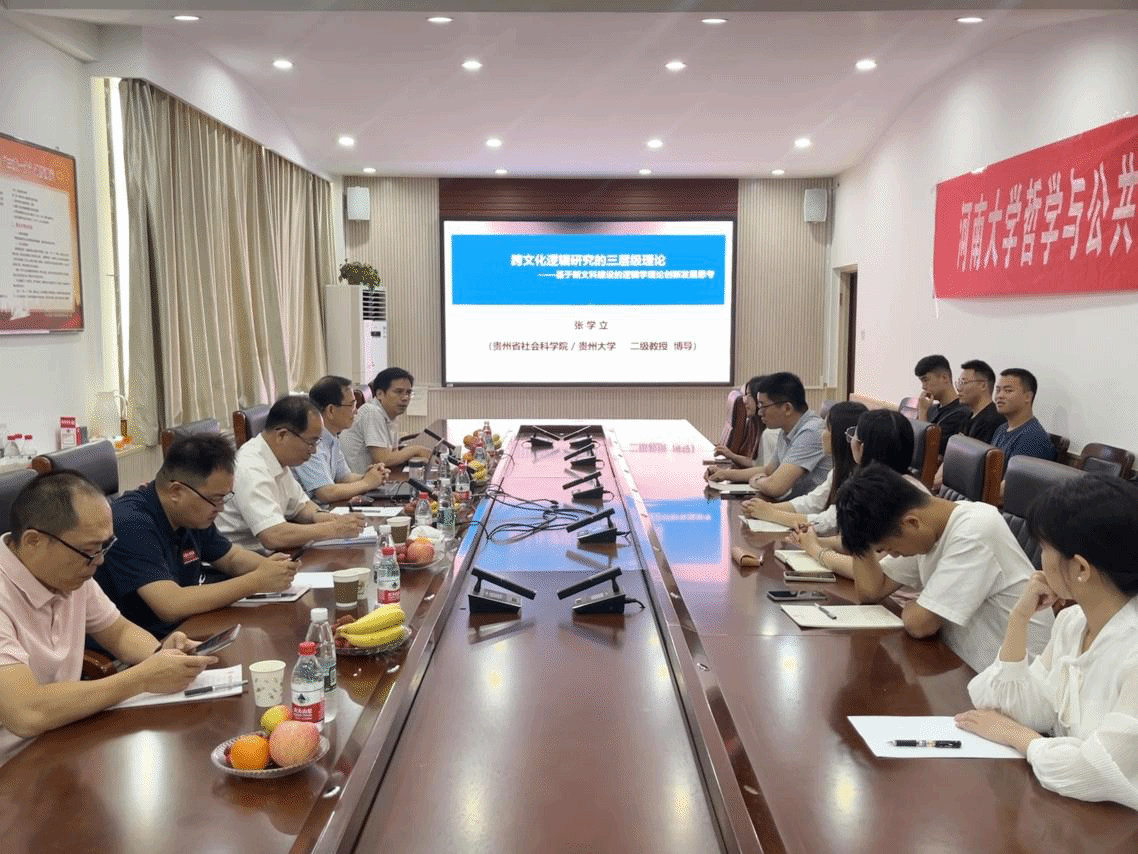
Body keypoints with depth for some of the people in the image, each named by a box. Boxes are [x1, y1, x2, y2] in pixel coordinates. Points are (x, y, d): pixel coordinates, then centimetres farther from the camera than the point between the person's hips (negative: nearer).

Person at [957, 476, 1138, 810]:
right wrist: (1019, 617, -9)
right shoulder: (1072, 620, 0)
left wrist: (1015, 735, -10)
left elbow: (1099, 776, -26)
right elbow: (1023, 713, -1)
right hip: (1065, 806, 6)